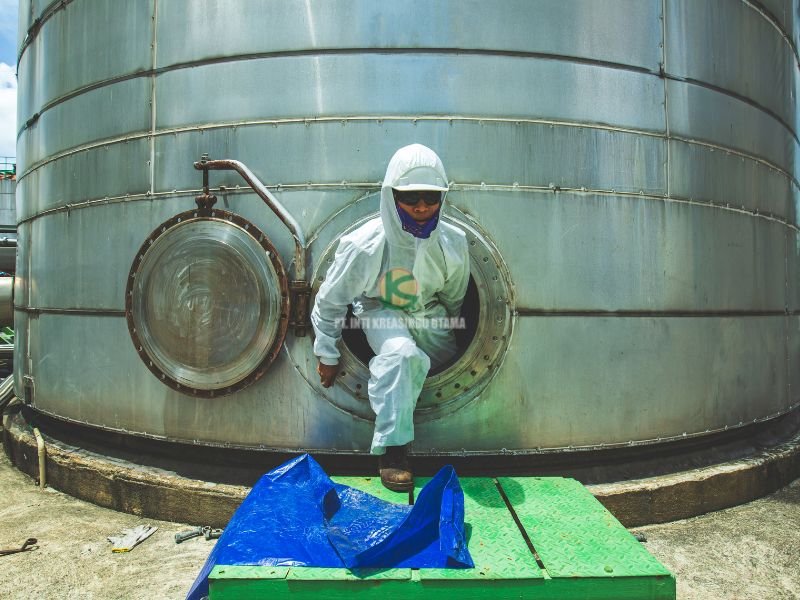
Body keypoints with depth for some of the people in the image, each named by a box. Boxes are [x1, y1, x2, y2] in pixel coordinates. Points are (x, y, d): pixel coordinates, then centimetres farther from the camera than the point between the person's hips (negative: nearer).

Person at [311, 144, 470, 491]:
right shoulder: (366, 245, -29)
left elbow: (454, 299, 4)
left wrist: (452, 334, 16)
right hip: (381, 311, -5)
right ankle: (391, 448, -24)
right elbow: (329, 302, -15)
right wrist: (327, 355, -8)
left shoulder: (453, 243, -18)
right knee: (401, 354, -33)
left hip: (429, 313, 6)